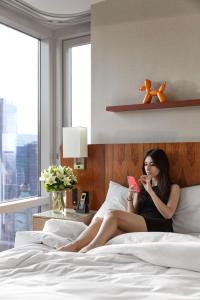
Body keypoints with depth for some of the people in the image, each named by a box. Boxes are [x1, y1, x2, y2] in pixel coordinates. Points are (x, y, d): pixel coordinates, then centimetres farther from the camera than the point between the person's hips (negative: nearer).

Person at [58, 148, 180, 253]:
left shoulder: (173, 188, 12)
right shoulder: (141, 187, 25)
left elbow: (168, 214, -5)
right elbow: (132, 215, 16)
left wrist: (150, 190, -8)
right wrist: (130, 197, -2)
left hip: (159, 227, -4)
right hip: (139, 228, 5)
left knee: (113, 214, -28)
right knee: (100, 222, -25)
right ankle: (71, 247, -38)